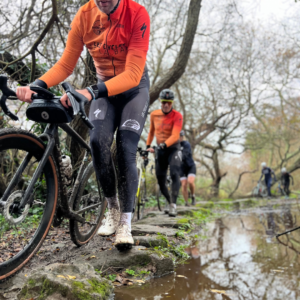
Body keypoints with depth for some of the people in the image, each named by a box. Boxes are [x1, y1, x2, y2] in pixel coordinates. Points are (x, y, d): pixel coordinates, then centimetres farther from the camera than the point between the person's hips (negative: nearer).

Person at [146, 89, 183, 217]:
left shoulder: (177, 116, -13)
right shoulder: (154, 114, 1)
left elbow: (175, 135, -24)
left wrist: (164, 144, -39)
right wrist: (148, 146, 11)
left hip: (173, 149, -4)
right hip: (160, 150, 4)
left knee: (174, 174, -23)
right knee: (160, 180, 6)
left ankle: (173, 205, -21)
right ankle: (169, 202, 28)